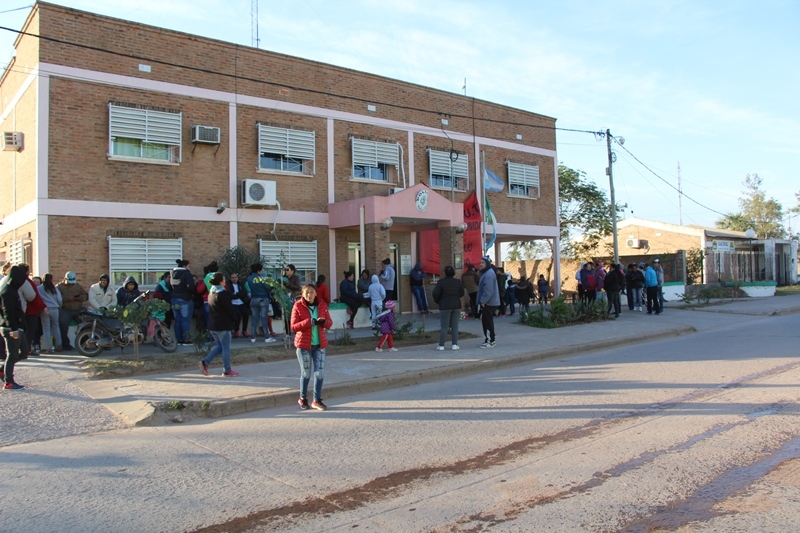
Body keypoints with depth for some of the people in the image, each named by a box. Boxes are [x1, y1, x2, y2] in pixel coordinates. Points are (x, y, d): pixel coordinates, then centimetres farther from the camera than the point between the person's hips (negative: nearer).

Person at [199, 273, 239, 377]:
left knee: (218, 345, 19)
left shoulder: (211, 293, 12)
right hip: (223, 325, -9)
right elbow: (229, 308, -16)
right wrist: (234, 319, 2)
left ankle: (205, 362, 5)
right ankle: (227, 371, 6)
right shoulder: (222, 294, -16)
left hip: (212, 325, 9)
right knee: (226, 347, 1)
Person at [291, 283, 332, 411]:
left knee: (320, 372, 0)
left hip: (320, 344, 3)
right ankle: (303, 399, 28)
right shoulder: (298, 306, -6)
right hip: (304, 344, -3)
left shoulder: (322, 305, 4)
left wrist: (324, 322, -18)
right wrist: (310, 322, -24)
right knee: (306, 373, 8)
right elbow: (294, 327, -11)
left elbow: (329, 323, 6)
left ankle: (317, 400, 14)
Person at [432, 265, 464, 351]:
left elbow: (435, 293, -13)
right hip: (456, 305, 3)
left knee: (444, 326, 1)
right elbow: (462, 293, 7)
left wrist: (437, 301, 5)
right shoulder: (458, 282, 3)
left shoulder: (441, 282, -8)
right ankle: (454, 344, 4)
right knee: (455, 326, 7)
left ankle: (441, 345, 2)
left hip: (445, 306, -3)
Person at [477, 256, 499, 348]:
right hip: (487, 302, 11)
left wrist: (483, 301, -20)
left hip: (488, 303, -11)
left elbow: (488, 290, -24)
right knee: (487, 321, 15)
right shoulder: (486, 273, 17)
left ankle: (490, 341, -1)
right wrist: (482, 301, 19)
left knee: (487, 321, -6)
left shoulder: (489, 274, -18)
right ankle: (489, 340, 22)